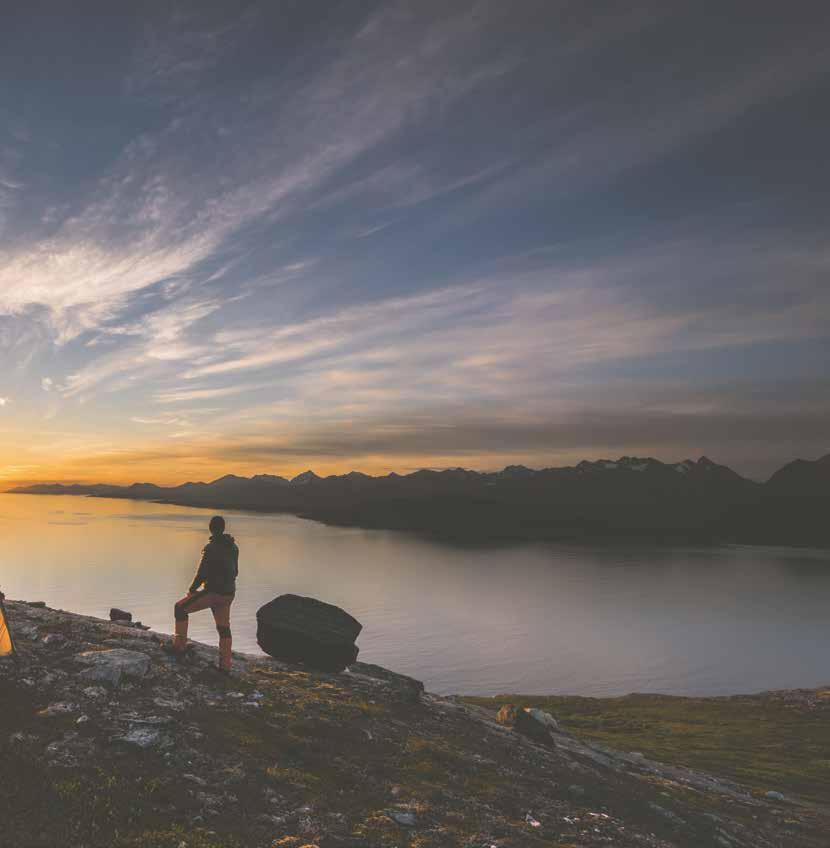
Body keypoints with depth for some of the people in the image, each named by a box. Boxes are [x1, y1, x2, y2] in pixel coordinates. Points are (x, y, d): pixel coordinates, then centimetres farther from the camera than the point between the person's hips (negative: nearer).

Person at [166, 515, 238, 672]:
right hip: (228, 594, 7)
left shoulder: (211, 548, -17)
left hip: (212, 593, -7)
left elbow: (202, 573, -17)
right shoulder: (233, 547, 7)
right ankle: (225, 665, 17)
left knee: (180, 608, 10)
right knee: (224, 628, 15)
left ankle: (179, 646, 12)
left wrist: (192, 589, 0)